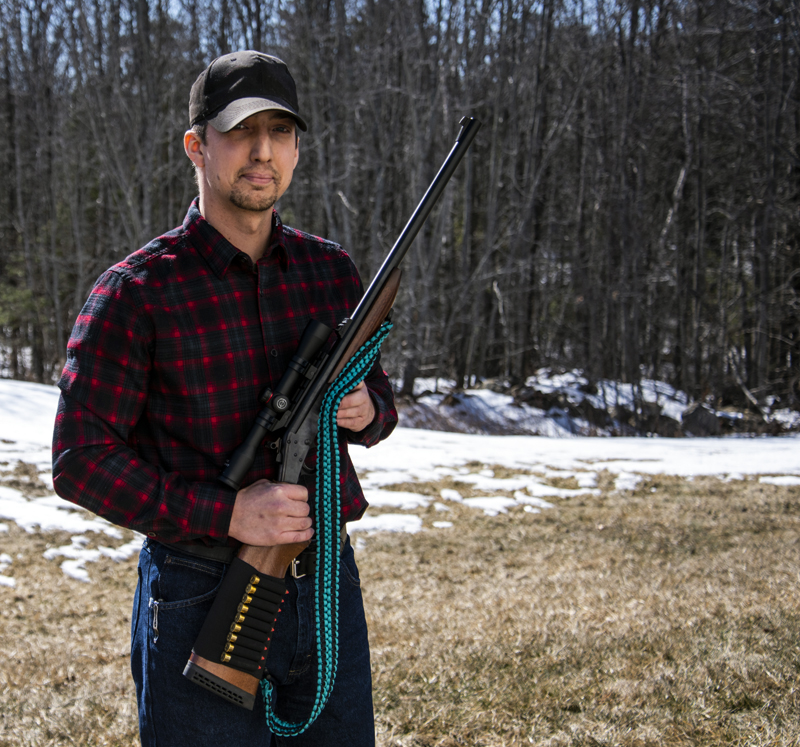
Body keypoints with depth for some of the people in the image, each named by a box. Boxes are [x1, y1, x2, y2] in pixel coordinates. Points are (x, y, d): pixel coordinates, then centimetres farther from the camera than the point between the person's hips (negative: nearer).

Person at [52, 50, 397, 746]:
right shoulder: (137, 291, -10)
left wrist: (366, 411, -7)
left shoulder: (332, 270, 5)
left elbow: (376, 388, 18)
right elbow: (81, 459, -11)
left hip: (327, 585, 5)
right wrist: (226, 513, -20)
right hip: (201, 603, -4)